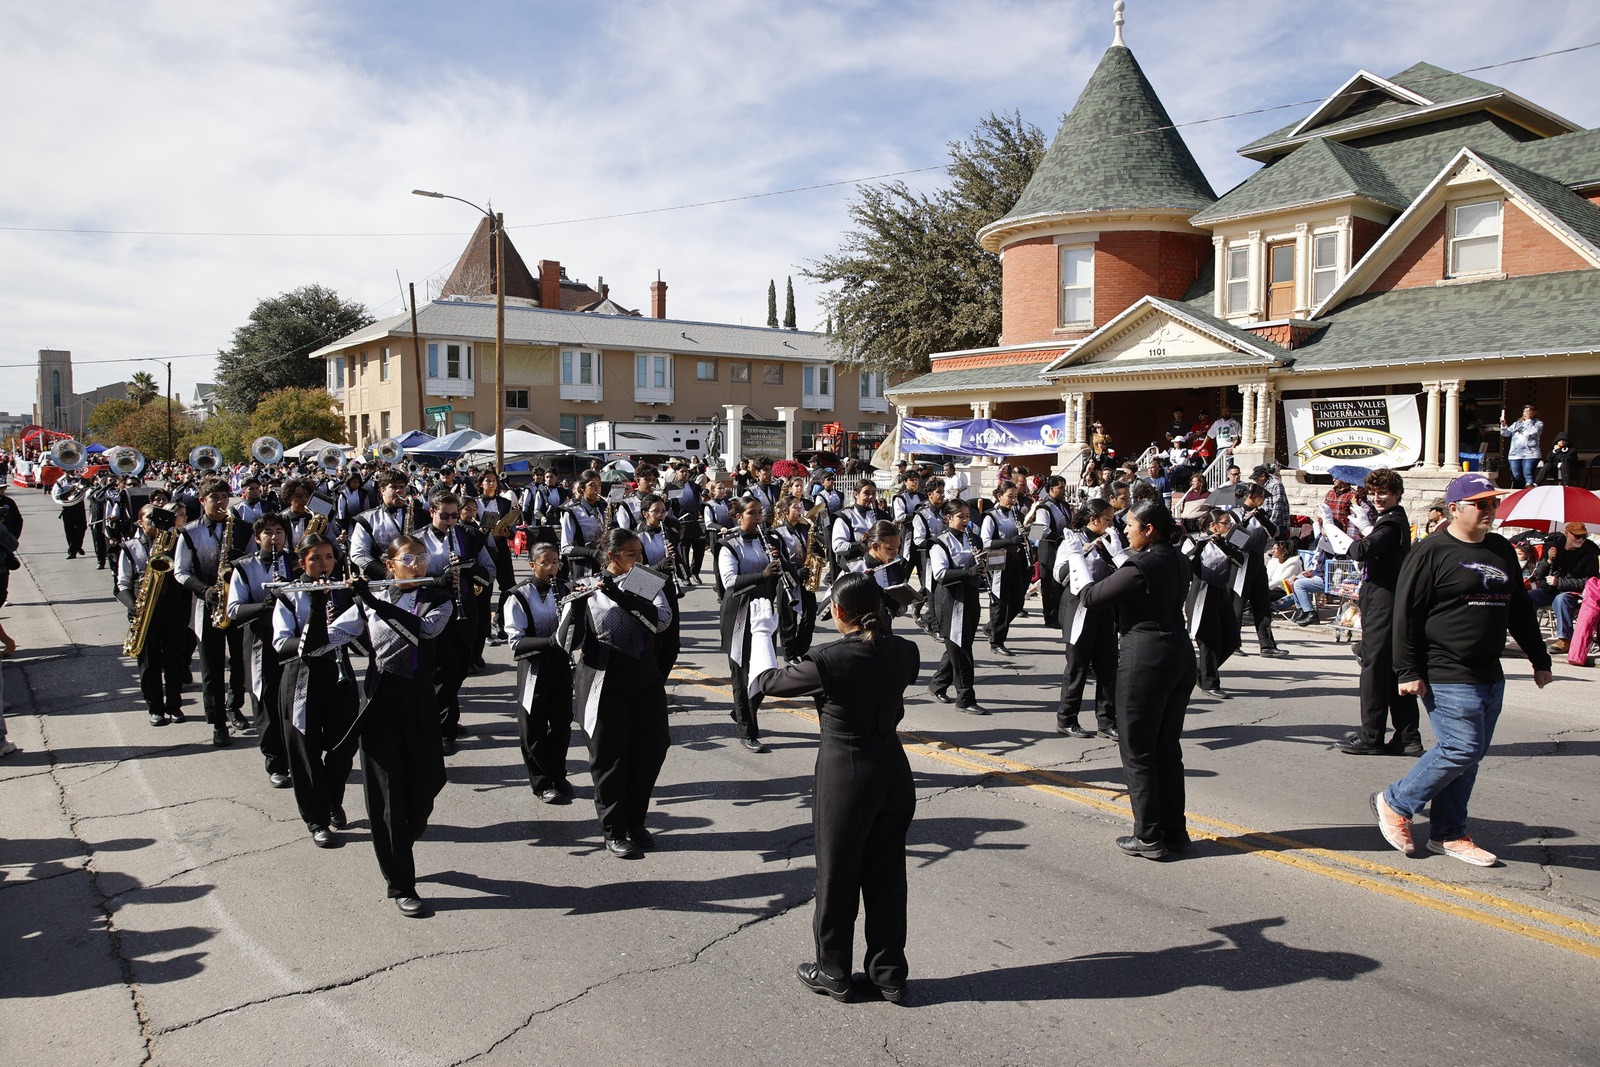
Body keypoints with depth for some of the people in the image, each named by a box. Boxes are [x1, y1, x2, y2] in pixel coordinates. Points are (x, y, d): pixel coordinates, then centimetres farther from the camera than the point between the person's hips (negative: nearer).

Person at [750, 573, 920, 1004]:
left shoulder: (829, 660, -22)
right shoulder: (904, 653, -7)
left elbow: (767, 680, -7)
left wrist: (762, 632, 9)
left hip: (845, 777, -5)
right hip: (894, 772, 5)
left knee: (837, 877, 13)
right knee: (887, 876, 17)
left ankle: (834, 973, 29)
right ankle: (889, 976, 29)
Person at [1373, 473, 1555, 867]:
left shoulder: (1502, 551, 15)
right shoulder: (1432, 553, -7)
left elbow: (1520, 610, 24)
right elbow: (1406, 614, -10)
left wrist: (1539, 659, 24)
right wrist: (1409, 671, -14)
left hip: (1490, 676, 7)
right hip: (1447, 676, -7)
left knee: (1469, 755, 8)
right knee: (1461, 749, -12)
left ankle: (1448, 835, 17)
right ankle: (1395, 803, 6)